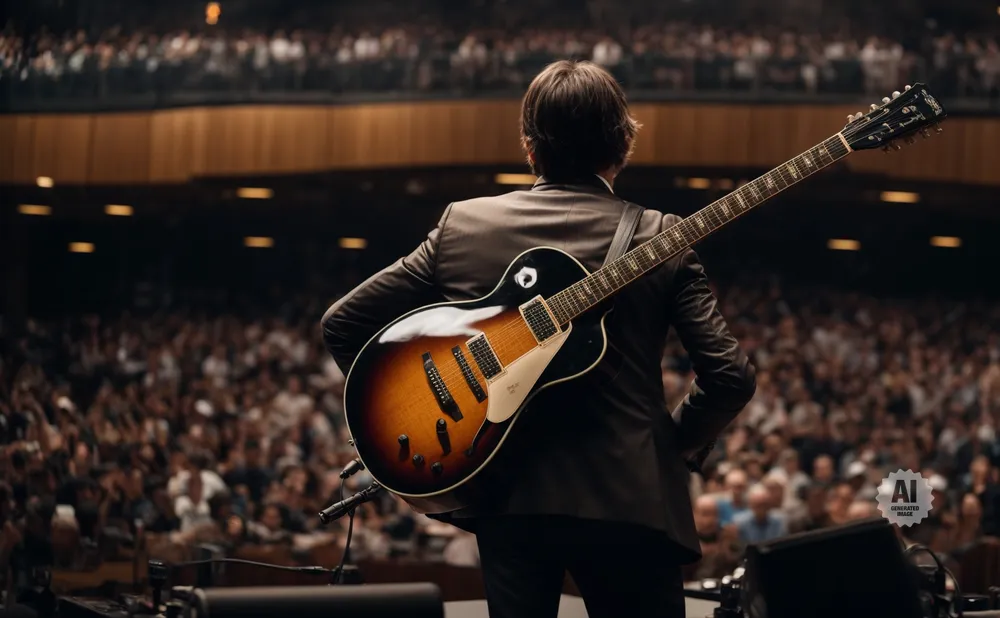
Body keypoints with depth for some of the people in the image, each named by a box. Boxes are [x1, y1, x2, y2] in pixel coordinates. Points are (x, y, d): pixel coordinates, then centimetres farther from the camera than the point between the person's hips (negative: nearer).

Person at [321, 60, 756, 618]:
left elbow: (343, 323, 4)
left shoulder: (462, 225, 2)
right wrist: (677, 442, 9)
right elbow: (730, 375, -9)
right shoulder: (659, 239, -4)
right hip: (626, 498, -1)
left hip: (506, 489, 2)